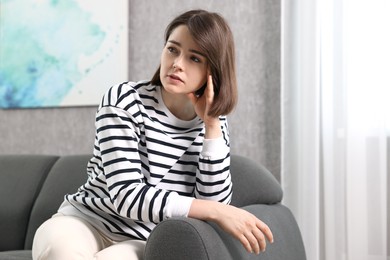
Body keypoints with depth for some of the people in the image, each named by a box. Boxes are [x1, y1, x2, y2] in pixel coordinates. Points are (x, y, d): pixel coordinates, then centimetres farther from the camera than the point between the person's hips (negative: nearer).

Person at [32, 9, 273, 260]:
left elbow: (214, 204, -10)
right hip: (86, 222, -2)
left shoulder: (214, 124, 0)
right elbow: (126, 196, -23)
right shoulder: (123, 100, -13)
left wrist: (211, 126, -15)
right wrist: (216, 211, -28)